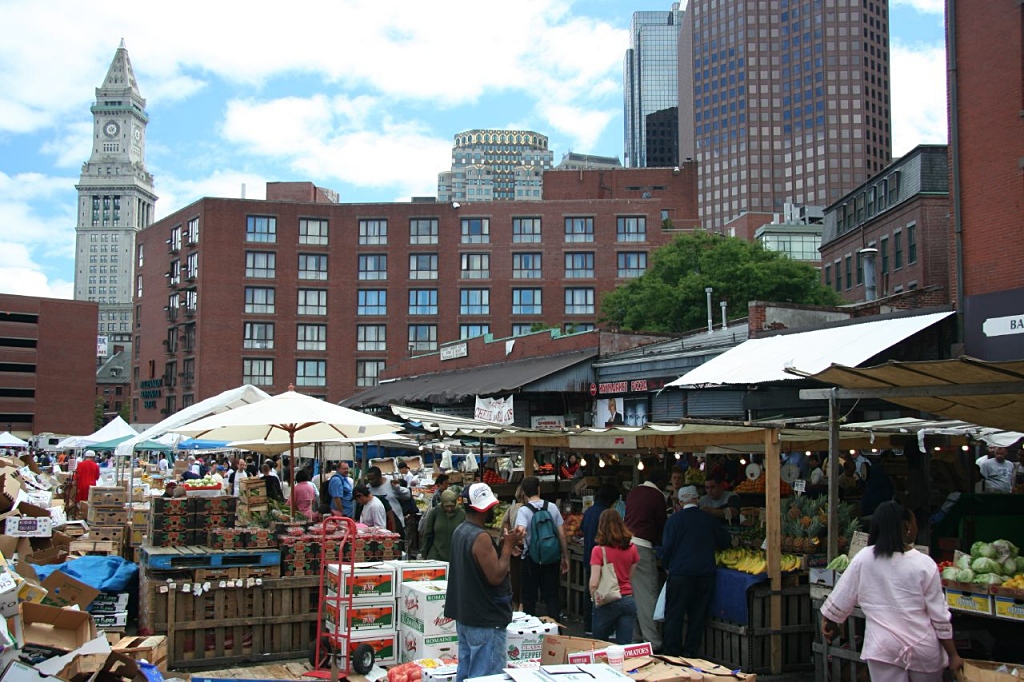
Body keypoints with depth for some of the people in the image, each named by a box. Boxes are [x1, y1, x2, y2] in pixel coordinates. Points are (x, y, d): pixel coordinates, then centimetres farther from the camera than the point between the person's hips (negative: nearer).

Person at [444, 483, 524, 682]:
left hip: (464, 615, 10)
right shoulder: (481, 537, -22)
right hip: (485, 620, -10)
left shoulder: (460, 531, 8)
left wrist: (503, 546, 8)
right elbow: (496, 577, -23)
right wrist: (507, 546, -14)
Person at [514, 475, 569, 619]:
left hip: (531, 558, -3)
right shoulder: (552, 507, 0)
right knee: (552, 596, 10)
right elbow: (562, 535, 3)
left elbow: (521, 532, -30)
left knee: (529, 597, 10)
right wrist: (565, 557, 10)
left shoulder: (523, 510, -10)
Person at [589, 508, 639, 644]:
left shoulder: (599, 550, -12)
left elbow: (594, 583, -15)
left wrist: (595, 598, 1)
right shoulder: (631, 549, 2)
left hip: (607, 603, -3)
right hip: (628, 601, 4)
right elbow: (630, 578, 11)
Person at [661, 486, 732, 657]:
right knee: (698, 615, 11)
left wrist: (666, 566, 10)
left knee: (674, 614, 3)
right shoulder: (708, 519, 7)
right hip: (705, 572, 3)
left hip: (680, 572, -3)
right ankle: (691, 652, 15)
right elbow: (726, 541, 16)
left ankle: (672, 652, 4)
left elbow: (668, 546, -6)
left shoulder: (675, 519, -3)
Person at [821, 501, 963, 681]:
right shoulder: (924, 565, -10)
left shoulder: (863, 559, -7)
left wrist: (828, 621, 19)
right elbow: (940, 616, -6)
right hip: (923, 647, 0)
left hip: (883, 647, 0)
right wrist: (953, 654, 4)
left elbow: (840, 598, 1)